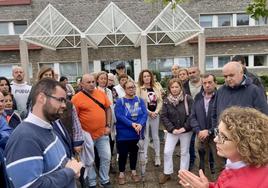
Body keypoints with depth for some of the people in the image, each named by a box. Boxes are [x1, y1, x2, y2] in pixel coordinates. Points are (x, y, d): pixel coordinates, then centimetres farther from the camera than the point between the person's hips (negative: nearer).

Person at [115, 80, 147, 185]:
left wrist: (140, 124, -24)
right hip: (123, 133, -3)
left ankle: (133, 172, 32)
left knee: (134, 152, 16)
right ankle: (121, 173, 24)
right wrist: (132, 124, -27)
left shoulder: (140, 100, 4)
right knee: (123, 153, 5)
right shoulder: (120, 101, -7)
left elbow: (145, 114, -6)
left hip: (137, 132, 3)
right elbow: (119, 116, -18)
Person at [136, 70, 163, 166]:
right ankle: (144, 157, 13)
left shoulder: (157, 88, 9)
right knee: (145, 137, 1)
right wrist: (149, 112, -14)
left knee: (155, 136, 11)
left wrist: (156, 112, -10)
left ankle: (157, 157, 22)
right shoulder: (139, 89, -4)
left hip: (155, 115, 4)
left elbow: (160, 101, 5)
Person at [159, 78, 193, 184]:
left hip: (186, 131, -2)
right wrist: (172, 129, -13)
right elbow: (163, 116, -5)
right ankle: (167, 173, 23)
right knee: (167, 152, 4)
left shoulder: (188, 99, -11)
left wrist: (185, 128, -16)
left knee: (184, 152, 12)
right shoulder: (166, 100, -4)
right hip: (172, 131, 2)